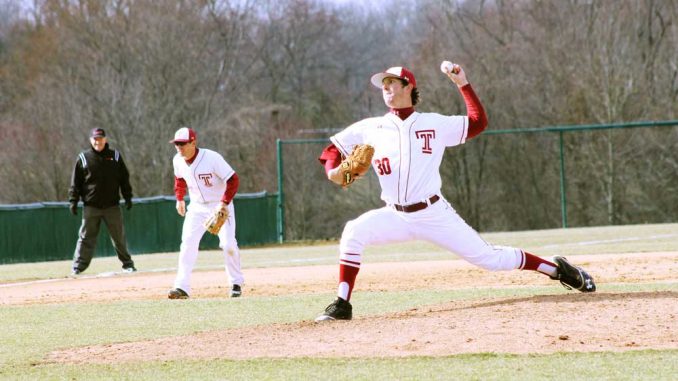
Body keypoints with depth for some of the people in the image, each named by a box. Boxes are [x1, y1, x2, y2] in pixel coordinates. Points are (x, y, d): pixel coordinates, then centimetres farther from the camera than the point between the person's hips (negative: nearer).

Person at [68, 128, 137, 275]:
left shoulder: (115, 156, 6)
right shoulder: (83, 158, 2)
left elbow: (124, 178, 9)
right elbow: (75, 182, 3)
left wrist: (128, 197, 3)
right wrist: (73, 201, -3)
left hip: (112, 206, 1)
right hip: (91, 206, -1)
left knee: (119, 237, 6)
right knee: (86, 237, -1)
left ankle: (127, 264, 17)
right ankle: (78, 267, 2)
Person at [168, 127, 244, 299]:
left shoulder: (212, 158, -25)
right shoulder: (178, 161, -7)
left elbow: (233, 180, -23)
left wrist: (224, 204, -30)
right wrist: (179, 199, 15)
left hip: (220, 206, -5)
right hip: (197, 207, 5)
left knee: (228, 244, -13)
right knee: (187, 243, -10)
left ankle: (236, 283, 8)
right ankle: (182, 287, -13)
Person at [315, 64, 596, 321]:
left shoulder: (434, 124, 4)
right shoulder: (369, 129, 5)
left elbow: (478, 122, 4)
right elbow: (333, 149, 7)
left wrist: (462, 84, 0)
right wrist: (332, 171, -15)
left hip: (435, 213, -1)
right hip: (396, 216, 1)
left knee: (489, 258, -3)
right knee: (354, 232, -26)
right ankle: (342, 305, -20)